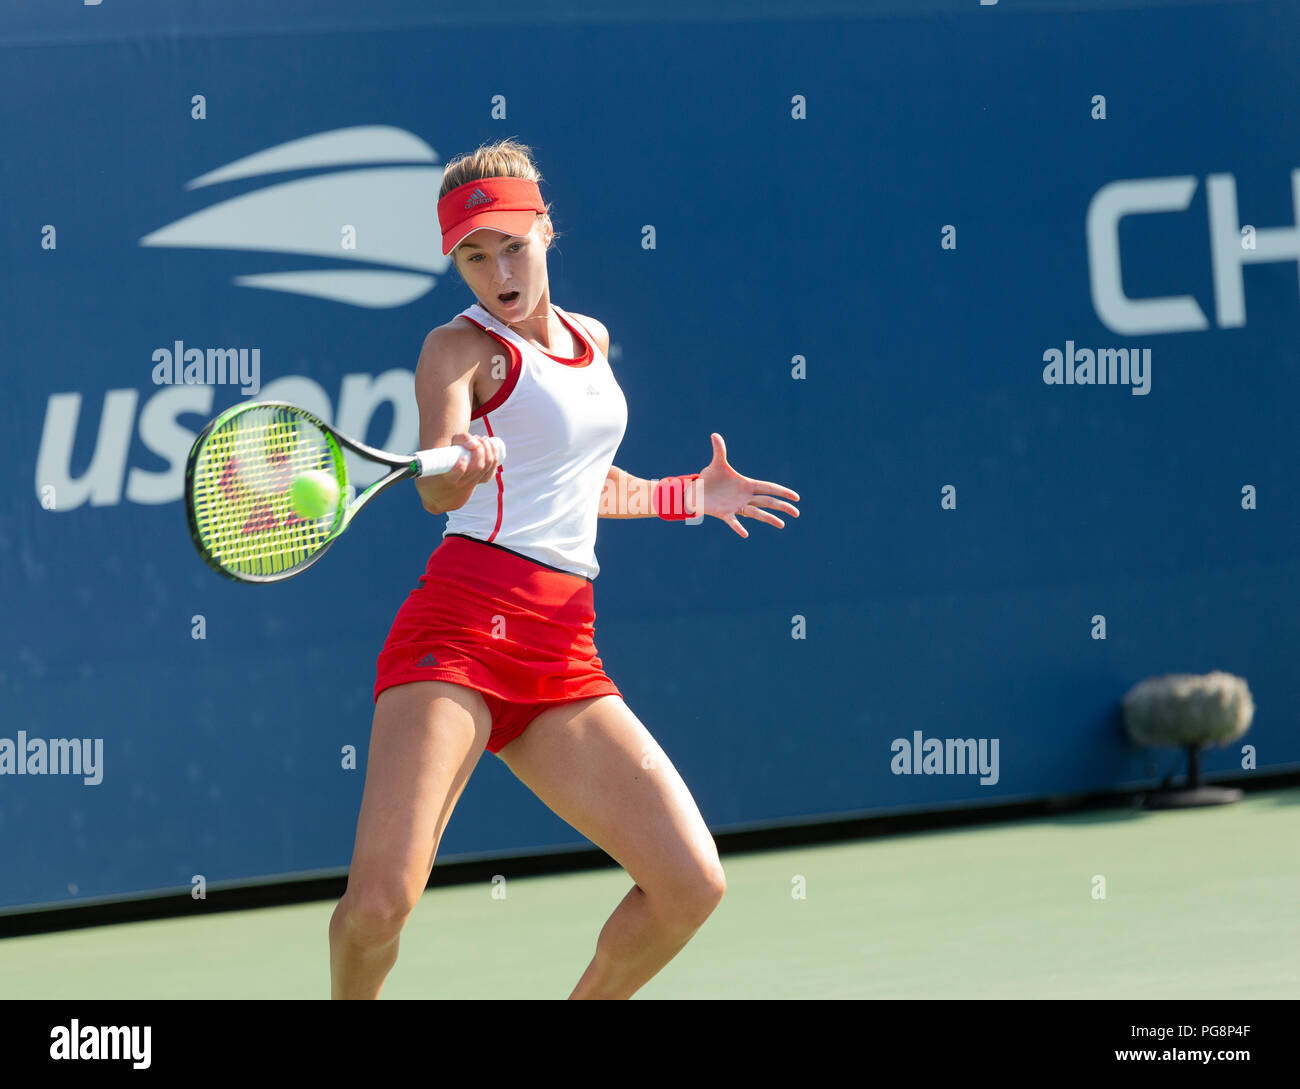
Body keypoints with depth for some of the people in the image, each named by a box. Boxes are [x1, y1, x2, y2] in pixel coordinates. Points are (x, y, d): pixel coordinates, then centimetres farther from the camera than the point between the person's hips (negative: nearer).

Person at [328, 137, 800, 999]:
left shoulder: (591, 340, 21)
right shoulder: (463, 348, 1)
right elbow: (437, 490, -19)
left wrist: (692, 496, 40)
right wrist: (458, 469, -41)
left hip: (562, 659, 6)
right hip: (463, 630, -6)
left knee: (691, 886, -4)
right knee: (381, 902, -22)